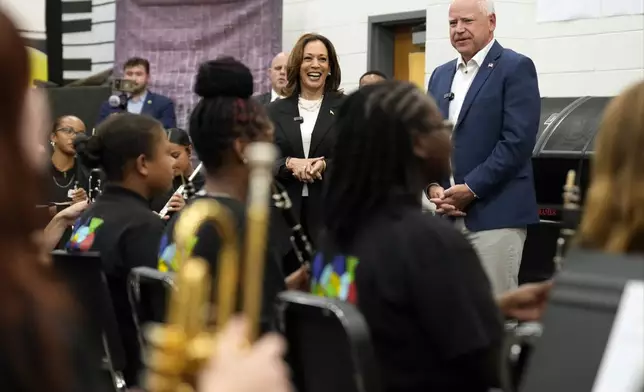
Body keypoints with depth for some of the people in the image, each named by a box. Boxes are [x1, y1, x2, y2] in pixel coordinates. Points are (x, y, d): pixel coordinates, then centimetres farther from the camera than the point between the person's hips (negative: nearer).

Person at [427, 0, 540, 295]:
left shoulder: (516, 68, -4)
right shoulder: (441, 75, 18)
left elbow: (517, 141, -13)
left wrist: (471, 189, -14)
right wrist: (433, 187, -1)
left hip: (495, 213, -6)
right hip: (448, 214, 6)